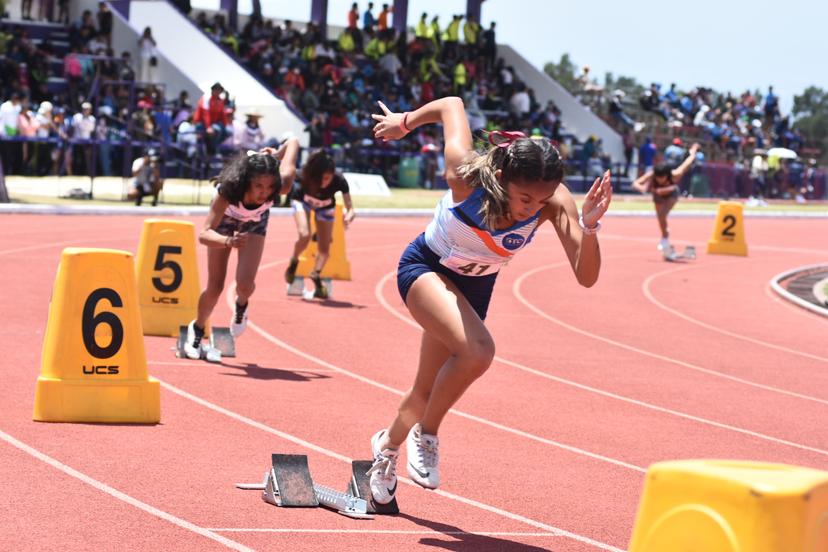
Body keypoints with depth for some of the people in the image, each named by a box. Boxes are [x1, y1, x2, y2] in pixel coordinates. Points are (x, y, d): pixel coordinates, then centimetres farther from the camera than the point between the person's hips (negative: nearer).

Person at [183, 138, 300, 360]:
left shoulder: (282, 185, -40)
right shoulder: (228, 191, -45)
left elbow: (293, 142, -23)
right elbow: (204, 233, -52)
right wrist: (229, 241, -70)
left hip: (255, 222, 1)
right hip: (225, 218, -1)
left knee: (245, 284, -17)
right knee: (215, 287, 0)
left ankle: (241, 308, 20)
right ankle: (197, 329, 31)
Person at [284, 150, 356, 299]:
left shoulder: (339, 181, -39)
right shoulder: (305, 177, -41)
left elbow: (350, 209, -40)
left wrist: (349, 216, -59)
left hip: (325, 207, 2)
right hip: (303, 201, -2)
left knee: (325, 248, -1)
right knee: (305, 236, -24)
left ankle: (316, 276, 24)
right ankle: (293, 262, 7)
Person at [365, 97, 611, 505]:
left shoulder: (554, 202, -30)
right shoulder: (466, 174, -34)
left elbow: (585, 277, -37)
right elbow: (451, 105, -16)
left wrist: (589, 227, -54)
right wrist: (404, 122, 1)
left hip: (474, 286, 4)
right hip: (425, 269, -4)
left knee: (430, 388, 15)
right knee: (477, 352, -32)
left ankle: (389, 444, 48)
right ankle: (426, 434, -6)